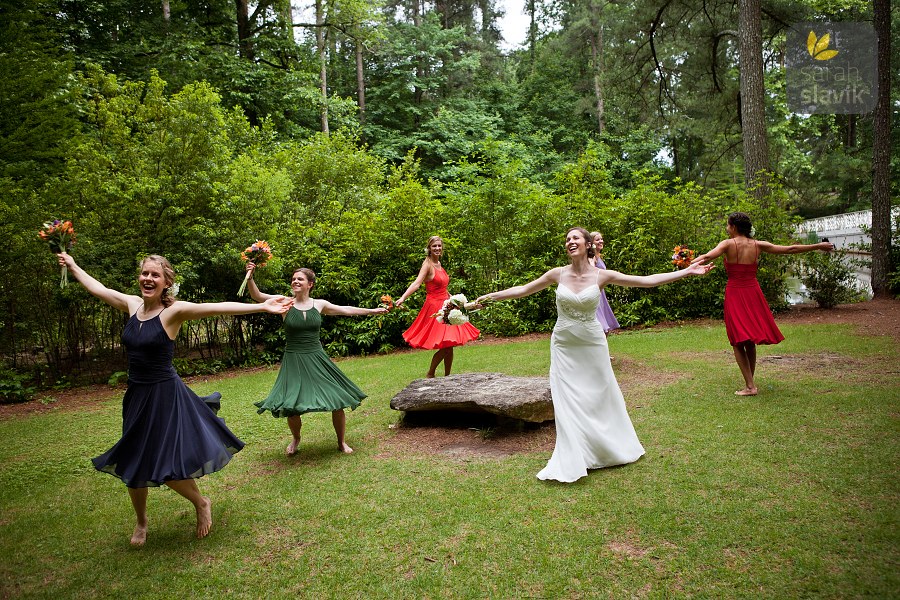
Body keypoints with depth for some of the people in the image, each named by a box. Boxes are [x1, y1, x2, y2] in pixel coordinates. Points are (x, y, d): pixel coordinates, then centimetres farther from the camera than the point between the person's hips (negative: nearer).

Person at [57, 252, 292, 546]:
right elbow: (98, 288, 20)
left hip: (165, 395, -6)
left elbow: (217, 307, -25)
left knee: (167, 467, -6)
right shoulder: (133, 304, 3)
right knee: (132, 465, 15)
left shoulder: (174, 311, -14)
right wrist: (73, 265, 32)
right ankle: (141, 522, 40)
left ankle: (202, 504, 24)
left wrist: (262, 306, -34)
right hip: (136, 397, 6)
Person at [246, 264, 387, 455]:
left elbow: (346, 310, 14)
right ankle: (295, 439, 30)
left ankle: (341, 442, 24)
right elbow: (257, 296, -16)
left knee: (339, 401, 1)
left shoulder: (320, 304, 3)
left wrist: (372, 311, 20)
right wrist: (250, 277, -33)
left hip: (317, 358, 2)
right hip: (294, 361, -2)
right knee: (292, 407, -4)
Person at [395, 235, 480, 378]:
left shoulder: (439, 264, 12)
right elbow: (416, 283, -25)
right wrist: (402, 298, -39)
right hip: (434, 307, -8)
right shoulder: (427, 264, -11)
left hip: (445, 306, 8)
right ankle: (430, 375, 7)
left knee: (449, 345, 8)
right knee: (446, 346, -10)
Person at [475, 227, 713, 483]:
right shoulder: (558, 274, -5)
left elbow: (647, 280, -4)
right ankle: (572, 461, 14)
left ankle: (611, 448, 35)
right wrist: (490, 296, 3)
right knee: (567, 402, 2)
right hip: (563, 346, 1)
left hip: (592, 344, 0)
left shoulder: (602, 275, -8)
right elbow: (523, 290, 4)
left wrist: (687, 271, -5)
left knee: (599, 397, 11)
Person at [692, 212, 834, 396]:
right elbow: (790, 249, 10)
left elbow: (708, 256, -28)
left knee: (738, 342, 2)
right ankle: (750, 383, 23)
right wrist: (818, 246, 21)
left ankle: (750, 386, -4)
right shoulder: (758, 245, 4)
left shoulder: (728, 244, -8)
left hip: (735, 294, -4)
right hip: (753, 293, 5)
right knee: (750, 342, 15)